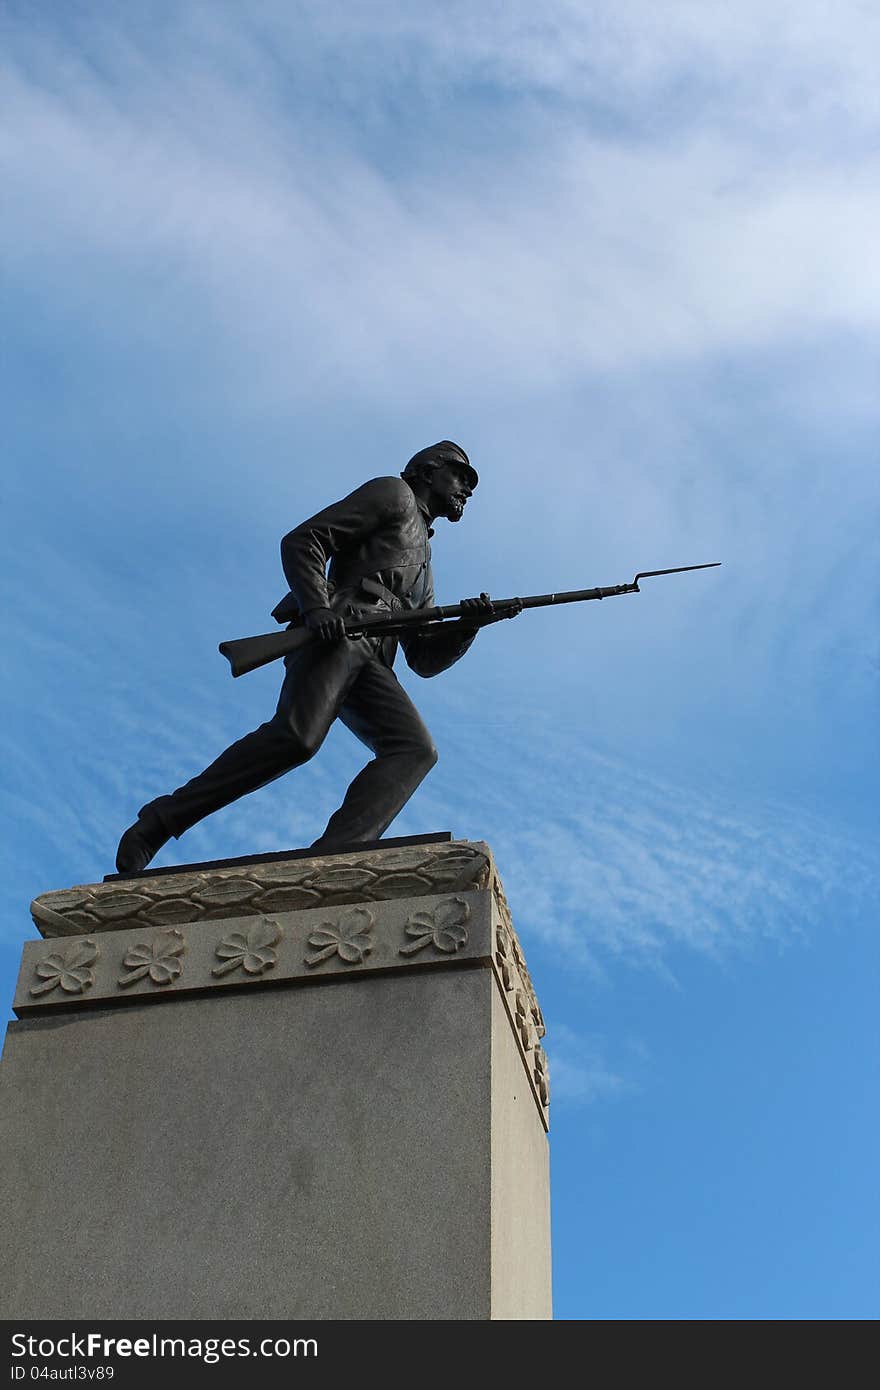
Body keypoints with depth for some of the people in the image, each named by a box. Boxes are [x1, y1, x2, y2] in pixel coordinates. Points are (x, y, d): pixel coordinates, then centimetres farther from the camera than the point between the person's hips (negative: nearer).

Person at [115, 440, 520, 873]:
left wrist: (468, 625, 10)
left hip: (369, 664, 7)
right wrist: (316, 607, -15)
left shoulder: (423, 571, 39)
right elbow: (302, 541, 3)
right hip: (332, 632, -7)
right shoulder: (392, 494, 17)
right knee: (296, 736, -30)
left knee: (415, 749, -19)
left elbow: (425, 659, 29)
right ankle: (161, 820, -21)